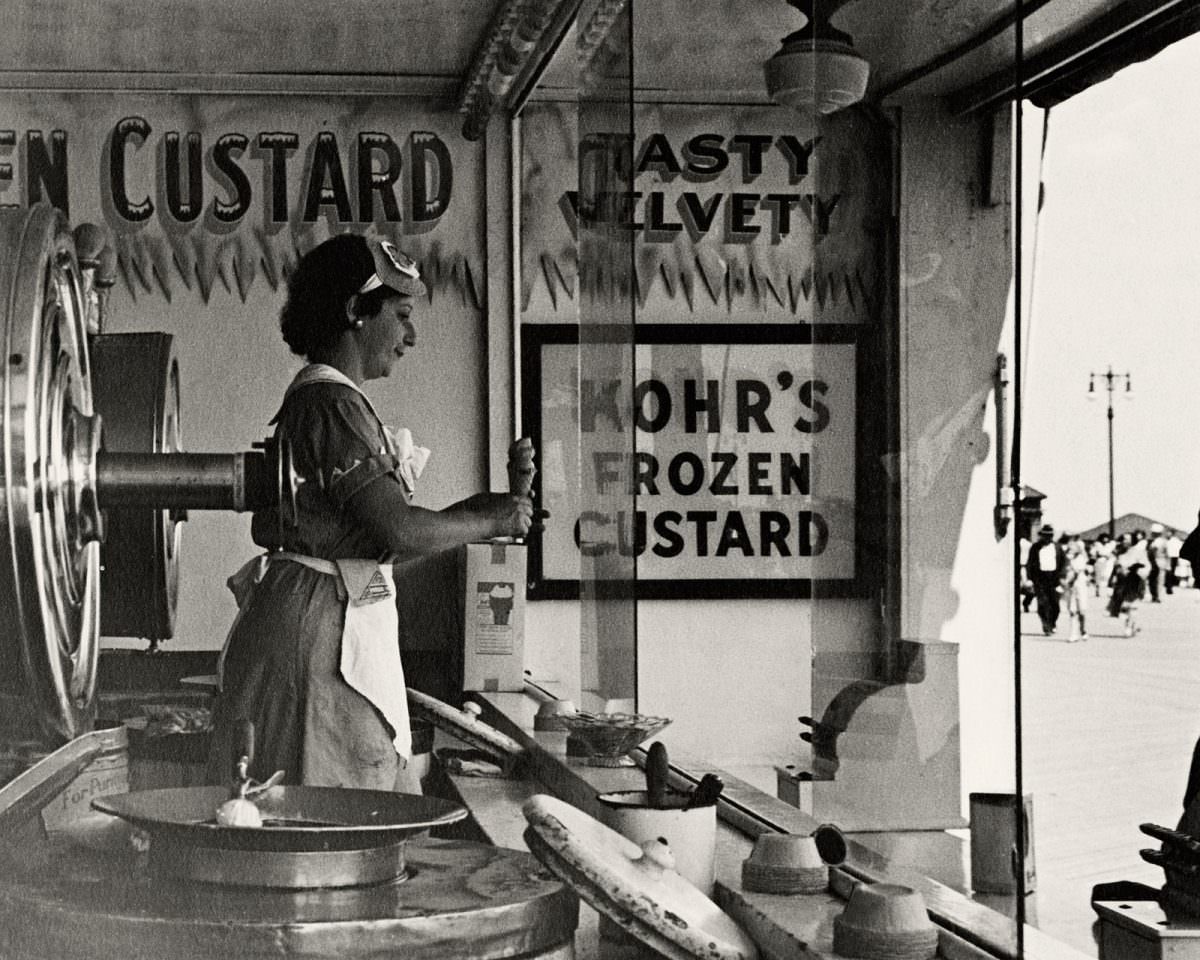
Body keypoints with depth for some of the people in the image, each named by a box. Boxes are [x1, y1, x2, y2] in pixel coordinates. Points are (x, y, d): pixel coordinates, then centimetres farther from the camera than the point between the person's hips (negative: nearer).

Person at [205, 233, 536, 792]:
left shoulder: (312, 399, 19)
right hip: (323, 626, -11)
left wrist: (468, 517, 13)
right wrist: (492, 521, -5)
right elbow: (400, 531, -21)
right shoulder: (333, 404, -14)